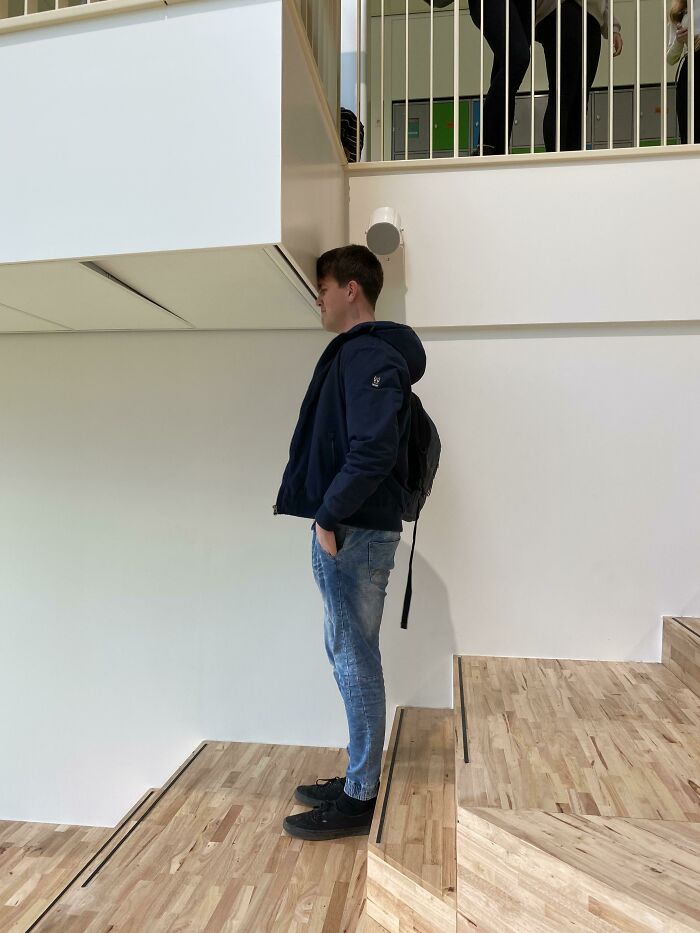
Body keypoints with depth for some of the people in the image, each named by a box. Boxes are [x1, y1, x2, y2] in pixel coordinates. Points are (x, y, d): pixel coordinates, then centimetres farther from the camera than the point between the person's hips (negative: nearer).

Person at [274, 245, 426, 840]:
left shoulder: (369, 355, -13)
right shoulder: (358, 353, 18)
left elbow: (373, 449, -24)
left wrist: (329, 516, -17)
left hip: (355, 532, -10)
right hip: (350, 529, 10)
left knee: (355, 659, 0)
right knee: (347, 653, 17)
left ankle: (359, 798, 15)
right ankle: (361, 776, 32)